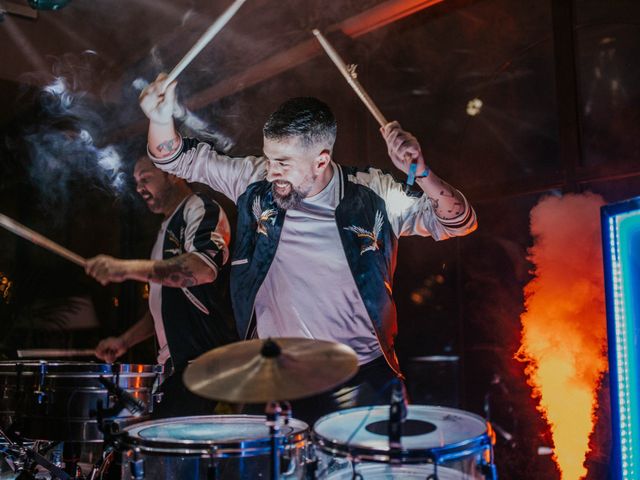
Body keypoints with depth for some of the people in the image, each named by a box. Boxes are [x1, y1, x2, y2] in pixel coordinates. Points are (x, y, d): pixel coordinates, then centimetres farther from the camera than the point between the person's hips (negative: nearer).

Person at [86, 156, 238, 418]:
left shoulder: (200, 209, -6)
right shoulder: (168, 228, 24)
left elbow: (204, 267, -28)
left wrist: (127, 268, -33)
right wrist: (125, 340, 16)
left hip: (204, 358, -9)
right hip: (176, 363, 9)